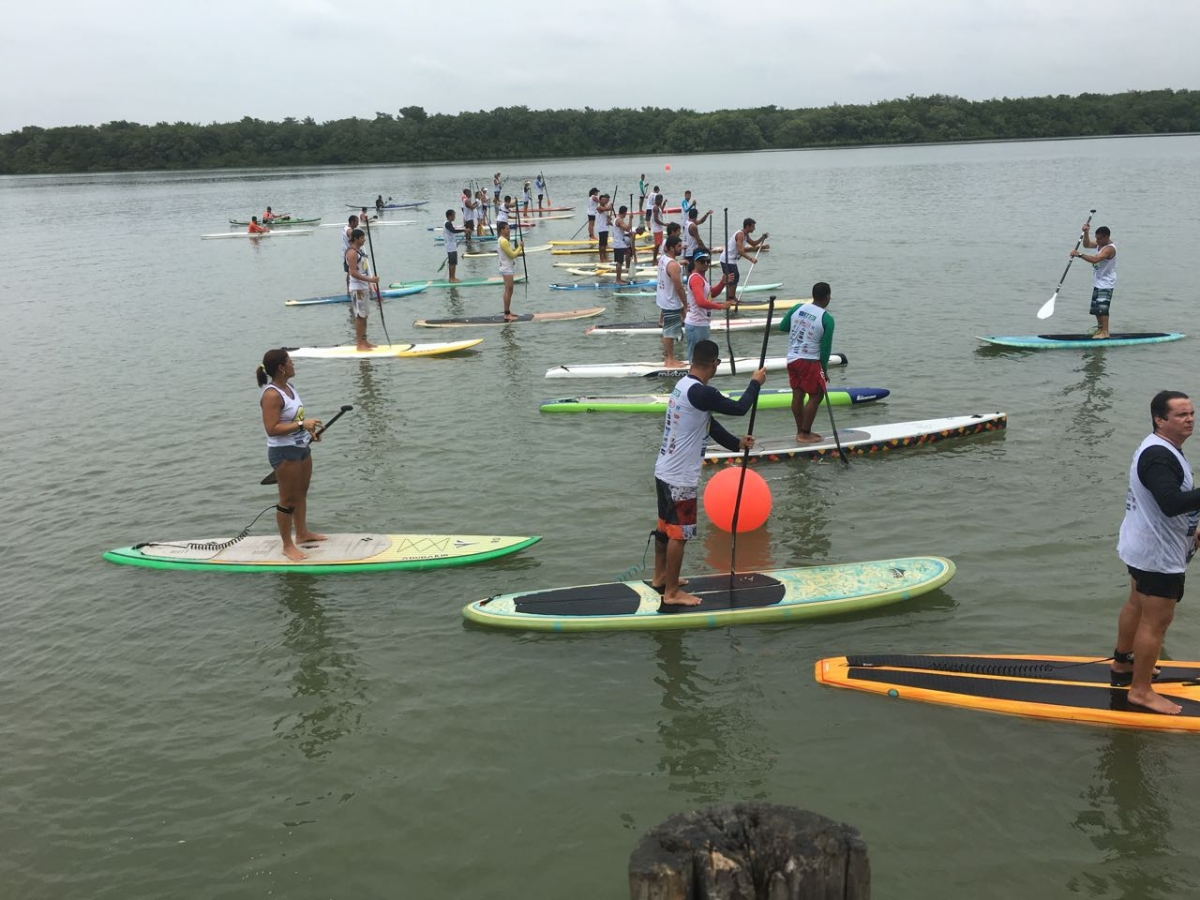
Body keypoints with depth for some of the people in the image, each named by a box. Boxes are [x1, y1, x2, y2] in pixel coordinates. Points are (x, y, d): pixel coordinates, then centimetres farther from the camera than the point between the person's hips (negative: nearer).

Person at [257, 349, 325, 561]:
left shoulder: (288, 387, 7)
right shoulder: (271, 395, -22)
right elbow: (272, 429, -27)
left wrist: (309, 430, 7)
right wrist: (302, 425, -29)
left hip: (301, 448, 9)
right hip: (284, 453, -9)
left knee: (301, 493, 22)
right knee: (289, 500, 1)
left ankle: (302, 533, 38)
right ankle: (288, 546, 13)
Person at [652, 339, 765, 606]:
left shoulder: (684, 385, 8)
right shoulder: (700, 393, -24)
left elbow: (709, 423, 17)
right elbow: (739, 408, -14)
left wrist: (736, 443, 23)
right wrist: (755, 383, 2)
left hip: (664, 471, 10)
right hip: (680, 478, -10)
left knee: (665, 525, 21)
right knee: (679, 533, 0)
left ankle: (660, 577, 35)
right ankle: (672, 593, 10)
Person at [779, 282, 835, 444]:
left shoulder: (797, 308, 1)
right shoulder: (827, 319, -12)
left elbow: (782, 327, 12)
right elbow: (826, 347, -8)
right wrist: (825, 370, 2)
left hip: (792, 359, 6)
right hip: (809, 361, -6)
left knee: (797, 394, 12)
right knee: (816, 395, 4)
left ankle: (800, 432, 21)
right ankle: (805, 434, 3)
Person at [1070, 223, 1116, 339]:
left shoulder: (1109, 248, -23)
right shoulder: (1100, 243, 6)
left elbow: (1095, 259, -35)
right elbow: (1087, 244, 12)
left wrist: (1079, 254, -36)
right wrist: (1086, 232, -3)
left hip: (1106, 284, -10)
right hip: (1098, 282, 10)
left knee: (1102, 307, -14)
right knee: (1095, 307, 17)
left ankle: (1105, 332, -11)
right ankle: (1100, 327, 31)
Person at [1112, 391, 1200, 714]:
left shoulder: (1162, 449, 9)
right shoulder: (1158, 456, -26)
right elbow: (1171, 502, -39)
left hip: (1143, 547, 11)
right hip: (1159, 554, -11)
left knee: (1137, 606, 23)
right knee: (1156, 620, -2)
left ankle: (1122, 664, 40)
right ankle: (1140, 690, 7)